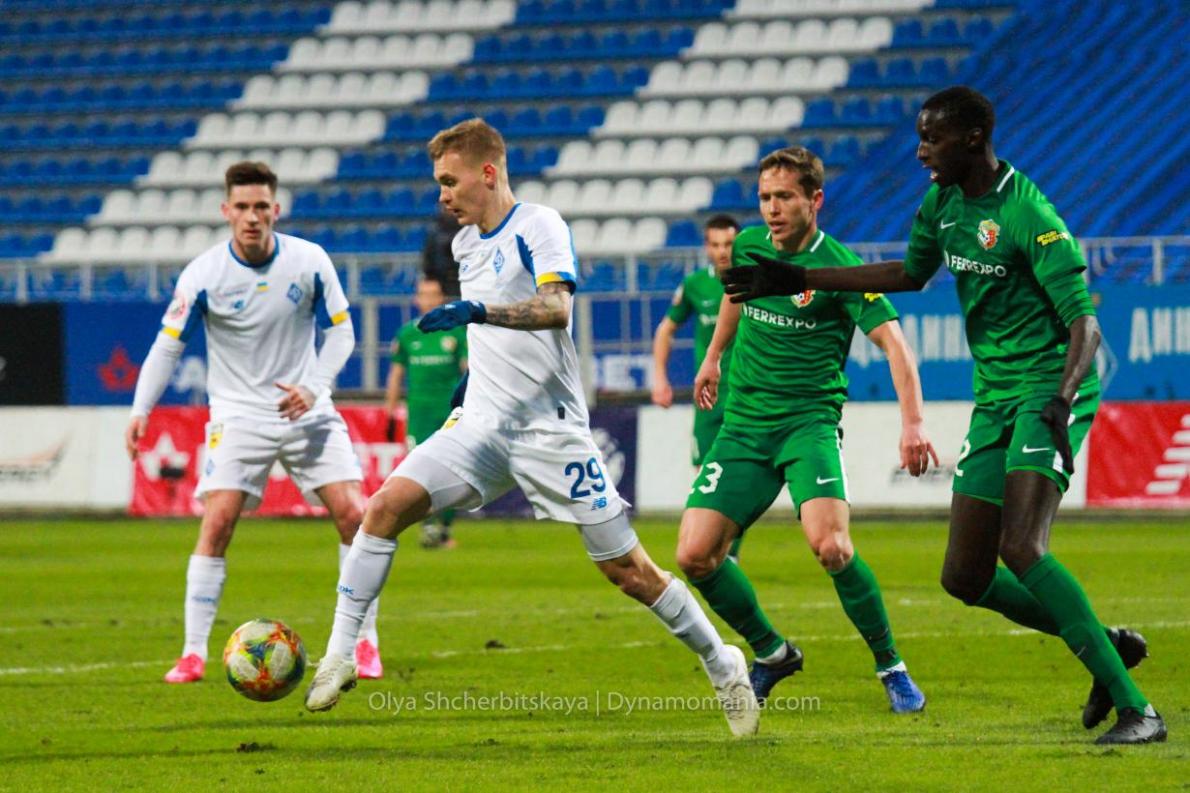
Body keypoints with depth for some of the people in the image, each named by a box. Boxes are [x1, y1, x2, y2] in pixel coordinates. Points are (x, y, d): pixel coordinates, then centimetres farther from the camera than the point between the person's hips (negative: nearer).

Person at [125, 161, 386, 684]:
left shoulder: (310, 262, -7)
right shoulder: (203, 275, -11)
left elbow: (341, 332, 2)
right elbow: (168, 345, -4)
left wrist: (314, 387, -14)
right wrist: (140, 411, -15)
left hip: (307, 410, 2)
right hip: (238, 415, -1)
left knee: (353, 514, -9)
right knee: (217, 520, -16)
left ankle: (365, 644, 5)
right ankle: (193, 654, -9)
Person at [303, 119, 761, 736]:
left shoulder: (539, 225, -9)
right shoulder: (466, 244, 14)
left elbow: (556, 307, -27)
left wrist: (477, 312, -38)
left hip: (551, 427, -6)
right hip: (482, 427, 6)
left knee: (626, 569, -2)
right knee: (387, 505, -16)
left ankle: (723, 666, 17)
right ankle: (339, 655, -12)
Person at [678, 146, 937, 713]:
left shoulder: (838, 268, -12)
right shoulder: (748, 245, 5)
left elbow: (892, 341, -22)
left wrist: (913, 422, -35)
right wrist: (714, 355, 40)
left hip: (809, 422, -5)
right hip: (743, 426, 5)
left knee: (829, 546, -27)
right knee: (695, 555, -7)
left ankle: (891, 667, -6)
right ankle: (770, 652, 17)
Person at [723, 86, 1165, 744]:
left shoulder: (1028, 214, -17)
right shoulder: (943, 202, 8)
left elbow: (1084, 322, -18)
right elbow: (910, 274, 27)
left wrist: (1063, 398, -35)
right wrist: (797, 281, 27)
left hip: (1047, 390, -8)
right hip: (995, 400, 8)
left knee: (1021, 548, -26)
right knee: (965, 578, 3)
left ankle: (1136, 710, -23)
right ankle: (1107, 645, 21)